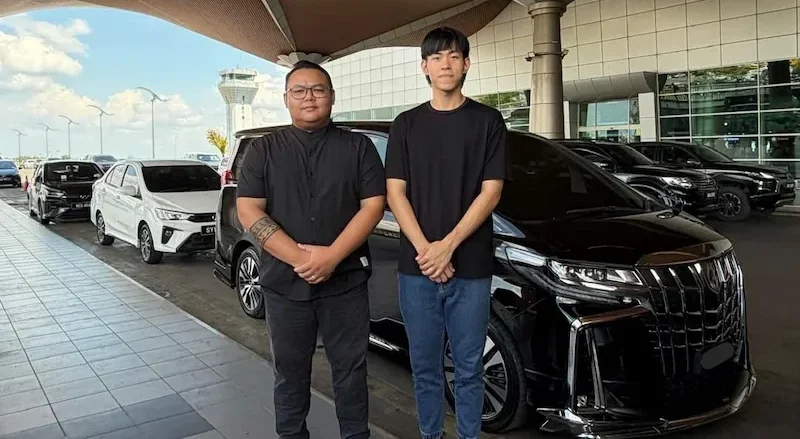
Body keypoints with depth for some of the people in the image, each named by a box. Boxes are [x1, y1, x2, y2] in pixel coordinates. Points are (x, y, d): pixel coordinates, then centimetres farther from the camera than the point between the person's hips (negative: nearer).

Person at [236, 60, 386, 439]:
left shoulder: (358, 146, 4)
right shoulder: (264, 150, 5)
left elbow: (373, 206, -4)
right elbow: (248, 212, -5)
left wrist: (331, 256, -16)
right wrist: (300, 258, -16)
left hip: (346, 281, 0)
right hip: (284, 282, 1)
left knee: (350, 371, 10)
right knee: (290, 373, 14)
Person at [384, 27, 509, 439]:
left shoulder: (487, 120, 3)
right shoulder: (406, 124, 8)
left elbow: (491, 192, -3)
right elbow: (394, 192, 2)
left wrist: (448, 245, -13)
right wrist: (424, 249, -11)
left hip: (471, 266, -1)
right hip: (416, 266, 2)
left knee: (468, 368, 8)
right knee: (425, 366, 11)